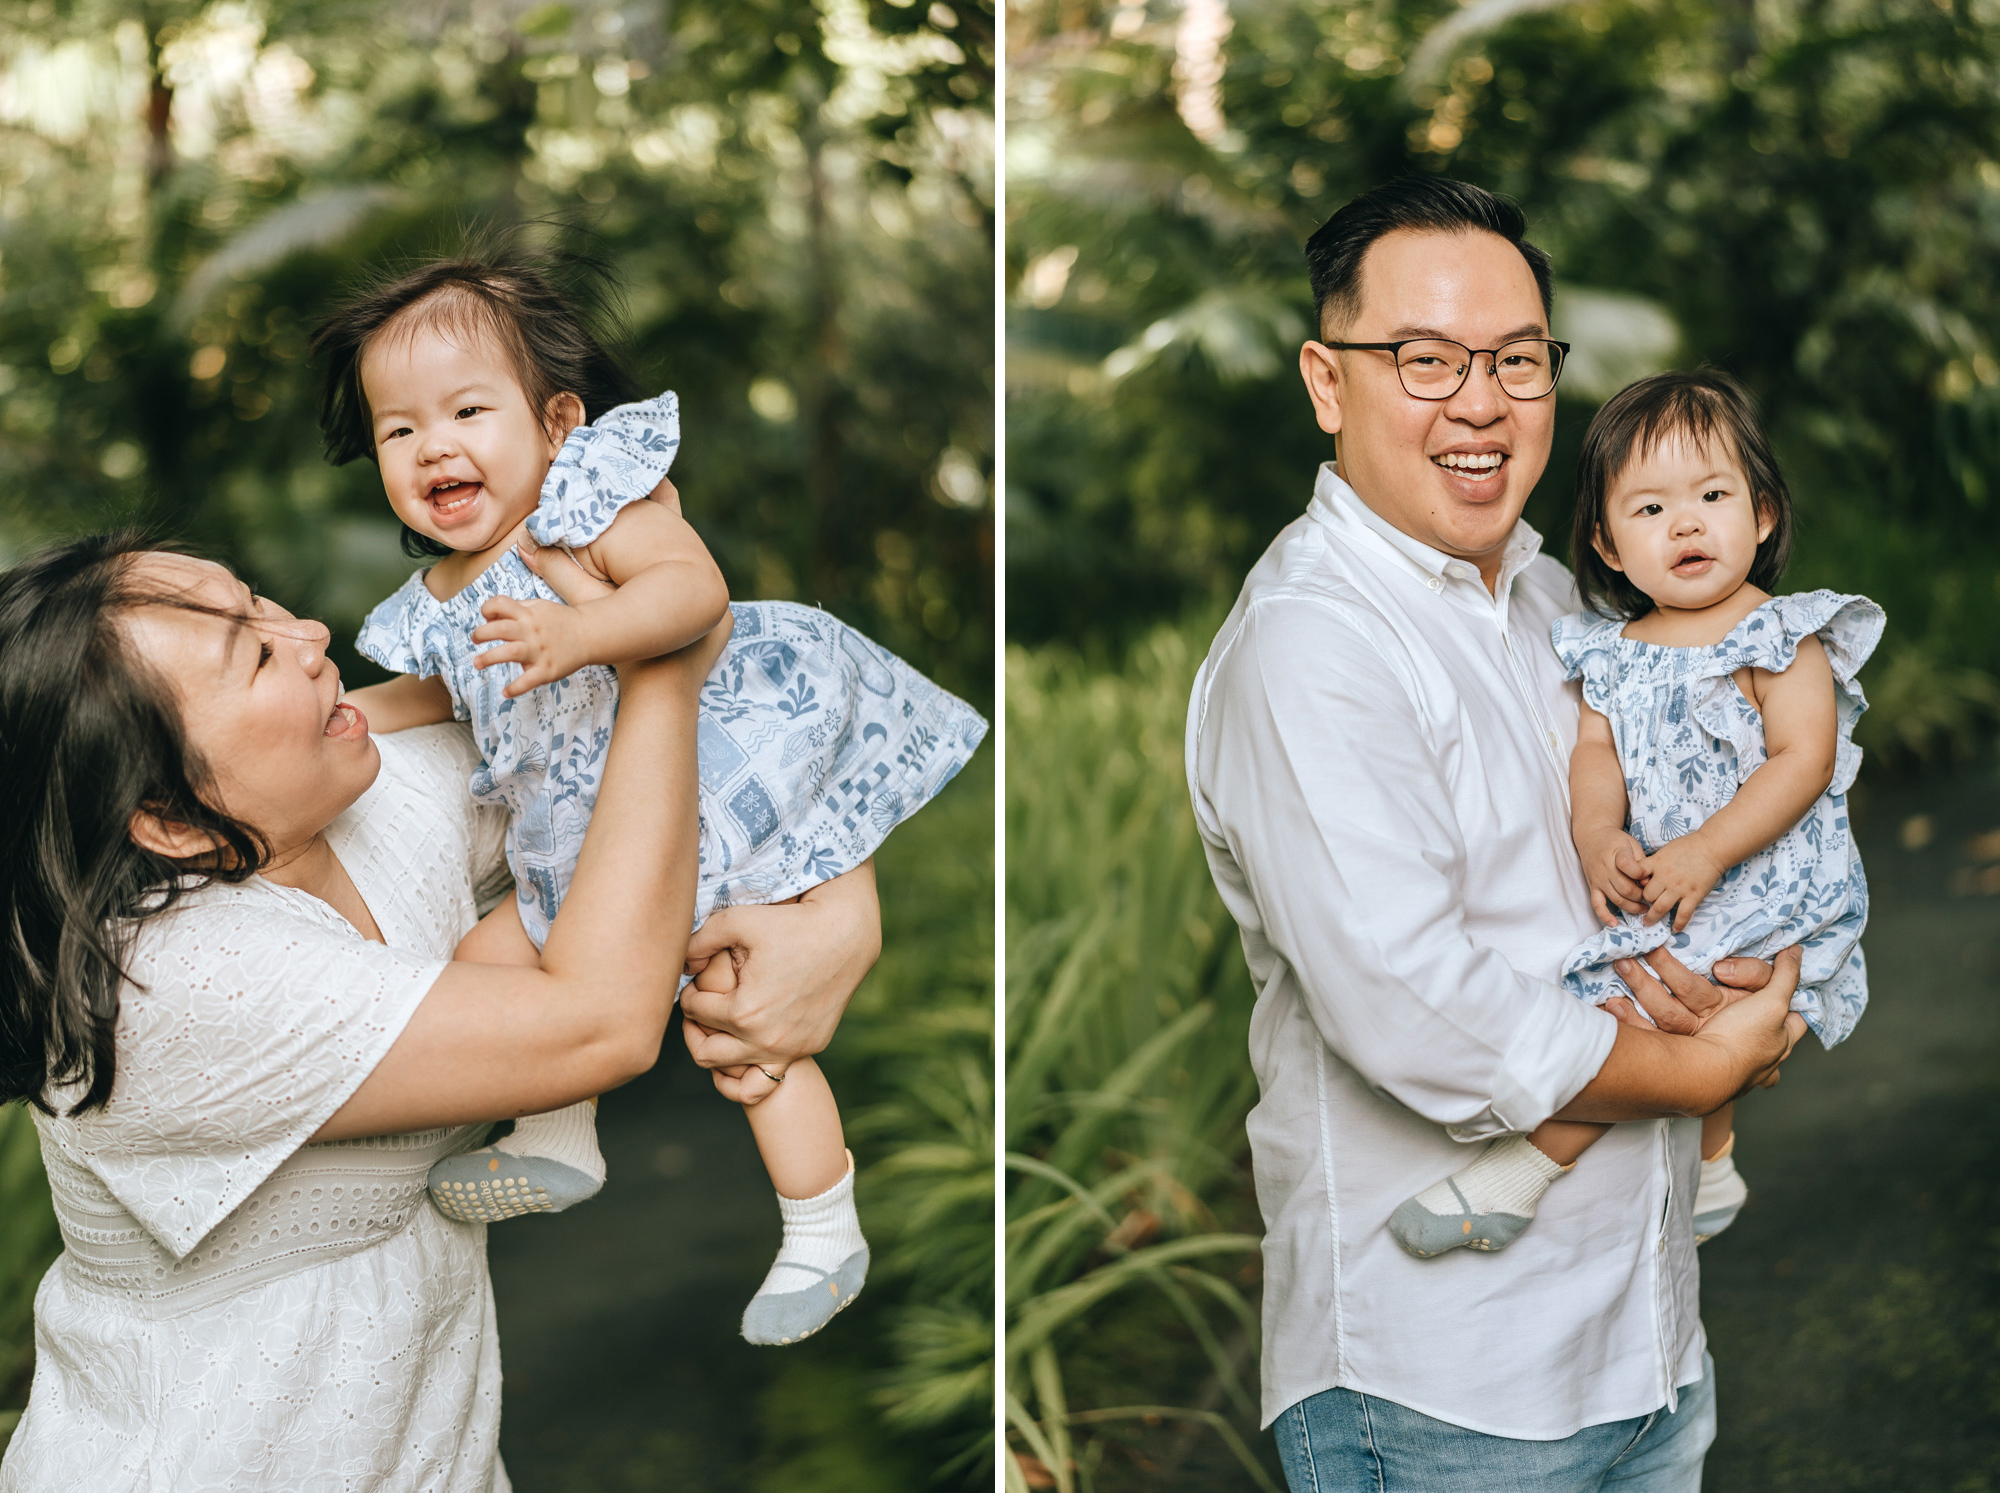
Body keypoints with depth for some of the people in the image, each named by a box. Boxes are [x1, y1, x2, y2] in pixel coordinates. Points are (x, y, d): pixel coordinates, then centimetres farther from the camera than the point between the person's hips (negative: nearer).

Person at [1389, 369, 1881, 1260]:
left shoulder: (1779, 638, -8)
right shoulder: (1614, 653, 9)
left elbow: (1804, 761, -15)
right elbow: (1595, 755, 2)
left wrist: (1706, 852, -24)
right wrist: (1599, 837, -19)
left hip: (1766, 885, -7)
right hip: (1654, 886, 7)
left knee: (1642, 993, -23)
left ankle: (1525, 1170, -18)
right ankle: (1710, 1163, 42)